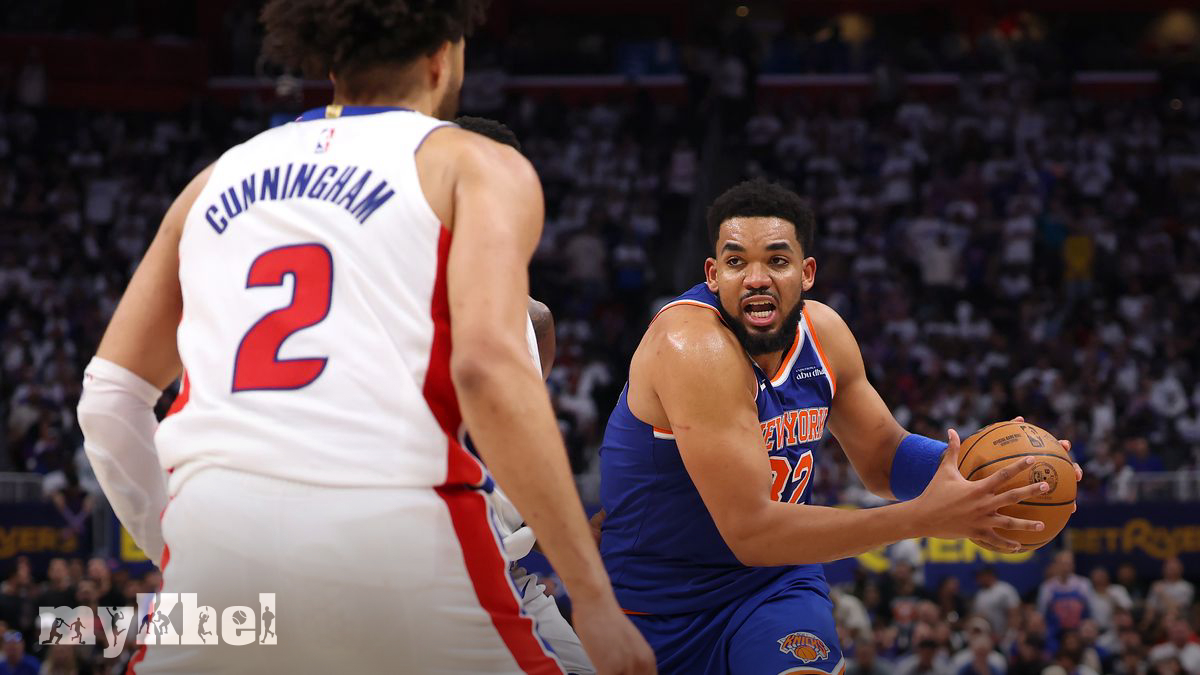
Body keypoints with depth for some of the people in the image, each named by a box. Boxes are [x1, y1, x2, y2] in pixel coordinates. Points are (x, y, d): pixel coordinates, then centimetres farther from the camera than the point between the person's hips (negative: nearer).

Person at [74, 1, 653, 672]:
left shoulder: (222, 176, 24)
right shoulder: (475, 165, 11)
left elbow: (110, 394, 21)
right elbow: (487, 366, -7)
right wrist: (593, 592, -8)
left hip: (217, 523, 4)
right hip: (391, 534, -3)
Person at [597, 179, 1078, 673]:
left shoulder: (822, 331, -5)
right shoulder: (695, 347, -27)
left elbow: (882, 458, 10)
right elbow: (749, 530, -32)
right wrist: (923, 517, -34)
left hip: (772, 582, 4)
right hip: (657, 605, -4)